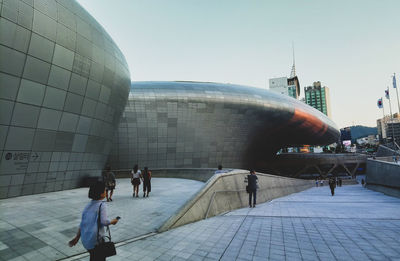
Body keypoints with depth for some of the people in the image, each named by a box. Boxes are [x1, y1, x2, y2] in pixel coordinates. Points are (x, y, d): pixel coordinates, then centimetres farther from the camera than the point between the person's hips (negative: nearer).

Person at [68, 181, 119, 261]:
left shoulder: (88, 205, 7)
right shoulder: (101, 205, -14)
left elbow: (82, 223, 11)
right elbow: (104, 221, -24)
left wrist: (77, 237, 20)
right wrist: (112, 221, -6)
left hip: (85, 239, 7)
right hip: (96, 240, -7)